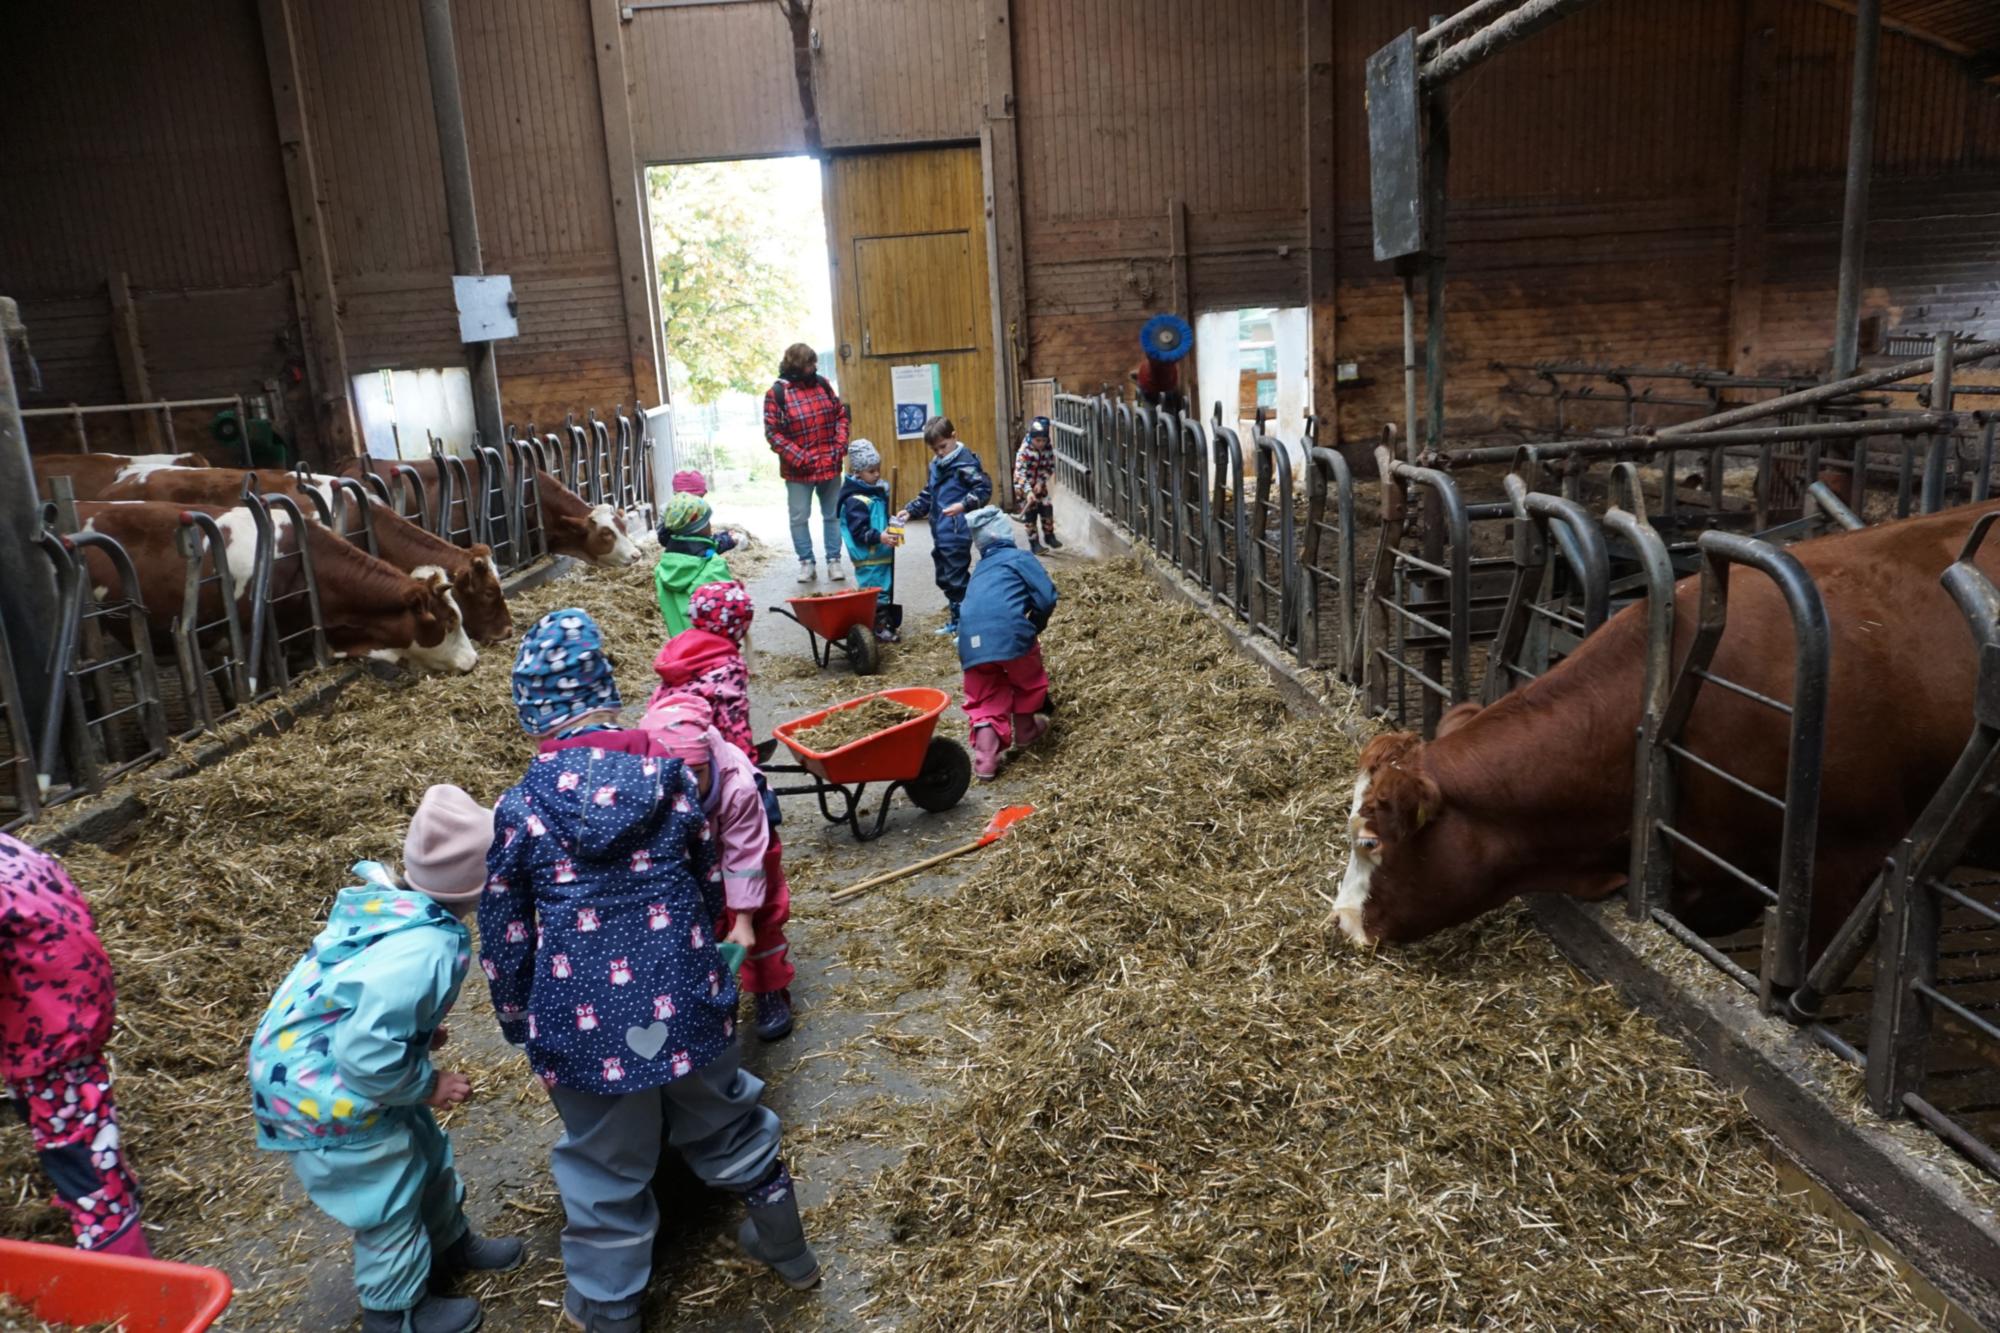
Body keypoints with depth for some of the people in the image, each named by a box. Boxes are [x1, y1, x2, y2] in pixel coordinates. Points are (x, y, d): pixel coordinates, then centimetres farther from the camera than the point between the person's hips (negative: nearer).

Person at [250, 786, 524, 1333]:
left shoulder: (390, 899, -10)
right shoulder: (424, 950, -37)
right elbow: (368, 1055, -34)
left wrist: (419, 1030, 5)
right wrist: (428, 1084, -17)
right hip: (322, 1092, -9)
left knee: (424, 1151, 26)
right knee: (388, 1195, 13)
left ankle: (449, 1243, 50)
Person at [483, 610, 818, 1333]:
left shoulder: (520, 810, -13)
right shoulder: (673, 776, -8)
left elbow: (505, 942, -4)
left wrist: (518, 1024, 13)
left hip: (587, 1029, -2)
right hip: (689, 1009, 3)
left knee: (607, 1173, 18)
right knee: (728, 1130, 27)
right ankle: (784, 1247, 48)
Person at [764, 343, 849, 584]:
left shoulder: (822, 383, 3)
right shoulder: (776, 393, -10)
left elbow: (841, 414, 11)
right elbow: (772, 432, -11)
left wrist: (841, 444, -2)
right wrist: (798, 457, -16)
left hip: (830, 465, 4)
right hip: (798, 470, -3)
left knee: (832, 515, 10)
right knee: (799, 517, 4)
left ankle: (834, 561, 20)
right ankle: (806, 562, 17)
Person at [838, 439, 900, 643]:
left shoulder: (878, 491, 12)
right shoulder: (855, 500, -17)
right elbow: (858, 531, -23)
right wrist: (879, 537, -31)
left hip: (883, 554, 10)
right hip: (868, 559, -9)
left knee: (886, 590, 17)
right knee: (876, 593, -6)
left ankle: (888, 624, 27)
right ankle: (880, 627, -1)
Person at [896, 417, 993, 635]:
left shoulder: (965, 462, -12)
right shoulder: (936, 465, 15)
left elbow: (984, 489, -16)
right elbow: (927, 495, 23)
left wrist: (963, 505, -28)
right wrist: (910, 510, 12)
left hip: (957, 533, -9)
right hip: (940, 533, 9)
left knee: (956, 578, -5)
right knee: (945, 578, 17)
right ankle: (955, 621, 29)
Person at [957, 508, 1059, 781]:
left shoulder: (980, 570, 30)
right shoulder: (1019, 558, 13)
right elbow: (1047, 597, 0)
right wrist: (1034, 628, 18)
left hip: (971, 641, 4)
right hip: (1008, 632, -4)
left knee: (985, 701, 16)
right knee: (1028, 680, 26)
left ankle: (985, 760, 3)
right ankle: (1025, 733, 42)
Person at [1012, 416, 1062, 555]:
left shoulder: (1048, 448, -10)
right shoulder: (1024, 451, -25)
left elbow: (1050, 467, -1)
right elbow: (1020, 472, -30)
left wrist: (1041, 482, -14)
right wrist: (1028, 491, -40)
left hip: (1040, 485, 4)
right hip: (1024, 486, -4)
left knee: (1047, 508, 1)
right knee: (1030, 513, -1)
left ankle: (1049, 536, 22)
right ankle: (1034, 543, 7)